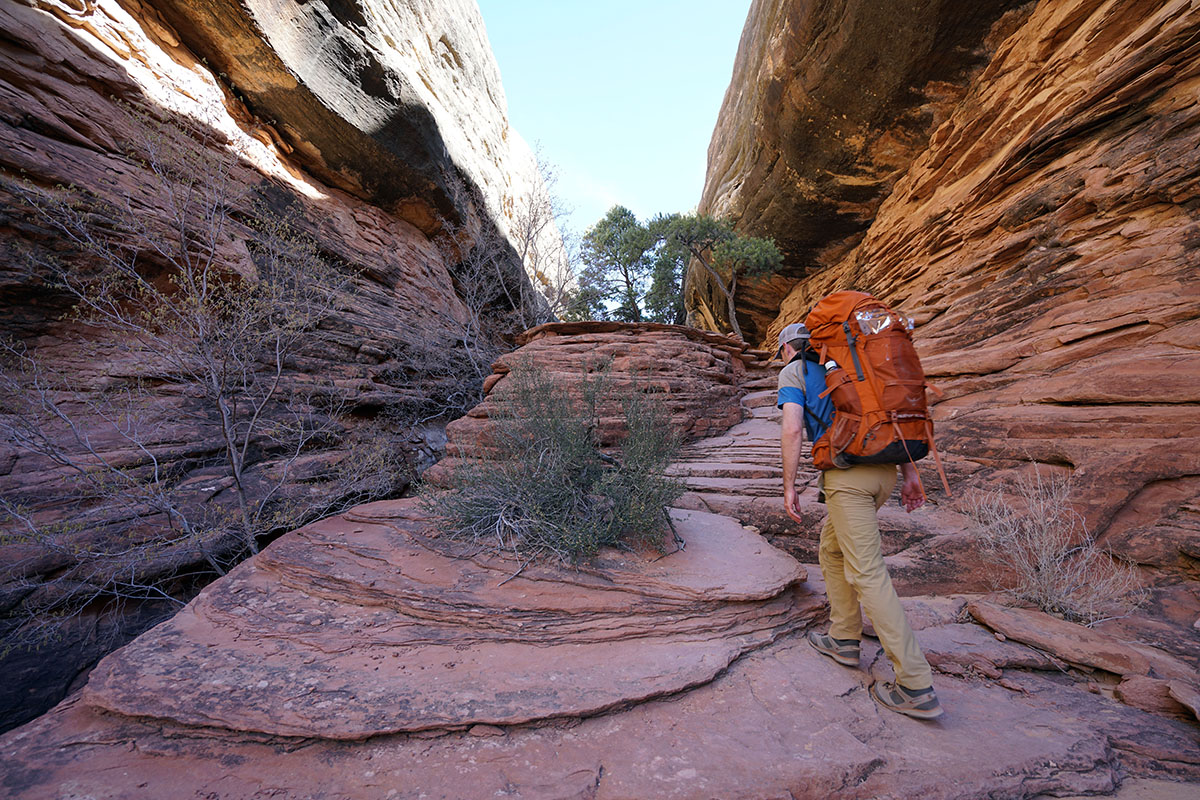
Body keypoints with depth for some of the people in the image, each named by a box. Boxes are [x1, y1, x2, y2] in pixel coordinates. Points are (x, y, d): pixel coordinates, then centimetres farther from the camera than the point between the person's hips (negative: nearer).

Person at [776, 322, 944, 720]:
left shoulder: (793, 372, 4)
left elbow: (793, 430, -10)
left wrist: (789, 487, -5)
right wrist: (909, 472, 16)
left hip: (847, 474, -8)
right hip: (884, 469, 8)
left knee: (867, 574, -2)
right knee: (832, 549, 23)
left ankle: (916, 687, 3)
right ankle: (844, 639, 31)